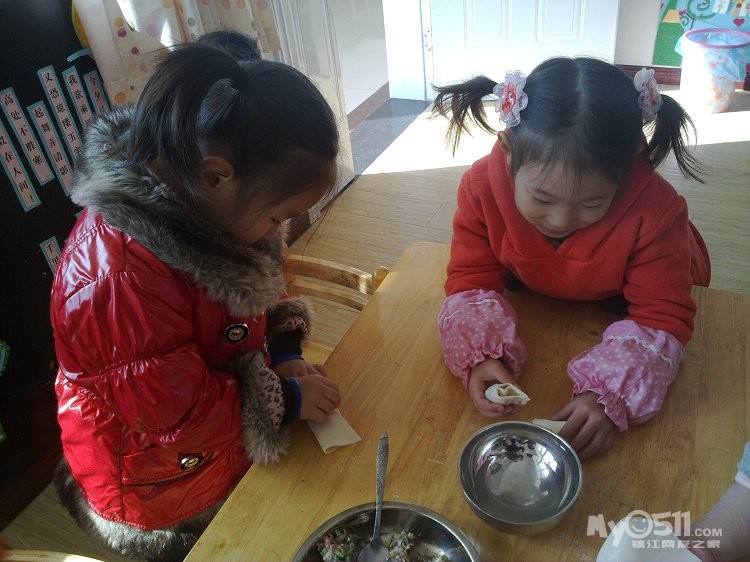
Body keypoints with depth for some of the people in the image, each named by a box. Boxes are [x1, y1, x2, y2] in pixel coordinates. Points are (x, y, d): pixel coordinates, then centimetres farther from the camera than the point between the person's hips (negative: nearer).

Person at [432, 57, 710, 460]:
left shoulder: (655, 210, -39)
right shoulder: (482, 187, -35)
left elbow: (661, 318, -31)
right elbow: (471, 281, -27)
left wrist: (609, 395, -47)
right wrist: (480, 356, -45)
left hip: (617, 304, -1)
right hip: (533, 302, 1)